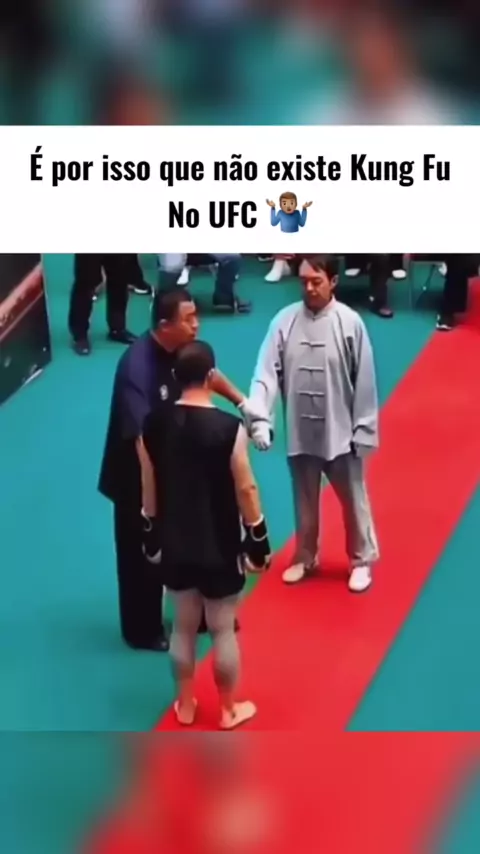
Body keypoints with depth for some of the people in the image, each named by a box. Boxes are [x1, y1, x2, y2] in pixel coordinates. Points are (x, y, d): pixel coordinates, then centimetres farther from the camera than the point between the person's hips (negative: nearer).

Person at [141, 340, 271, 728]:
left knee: (184, 625, 20)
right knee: (223, 629, 12)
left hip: (174, 543, 4)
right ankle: (229, 709, 29)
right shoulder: (229, 427, -21)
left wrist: (152, 535, 17)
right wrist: (259, 539, -2)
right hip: (219, 546, -4)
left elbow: (149, 488, 3)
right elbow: (245, 489, -14)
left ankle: (185, 705, 35)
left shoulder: (154, 425, -7)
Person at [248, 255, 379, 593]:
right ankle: (305, 558, 40)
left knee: (353, 498, 14)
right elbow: (267, 372, -10)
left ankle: (363, 559, 34)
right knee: (305, 501, 19)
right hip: (300, 431, 2)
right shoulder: (285, 320, -8)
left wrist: (364, 430, -7)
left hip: (340, 431, -2)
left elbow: (364, 380, -9)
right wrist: (260, 418, -22)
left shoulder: (349, 322, -14)